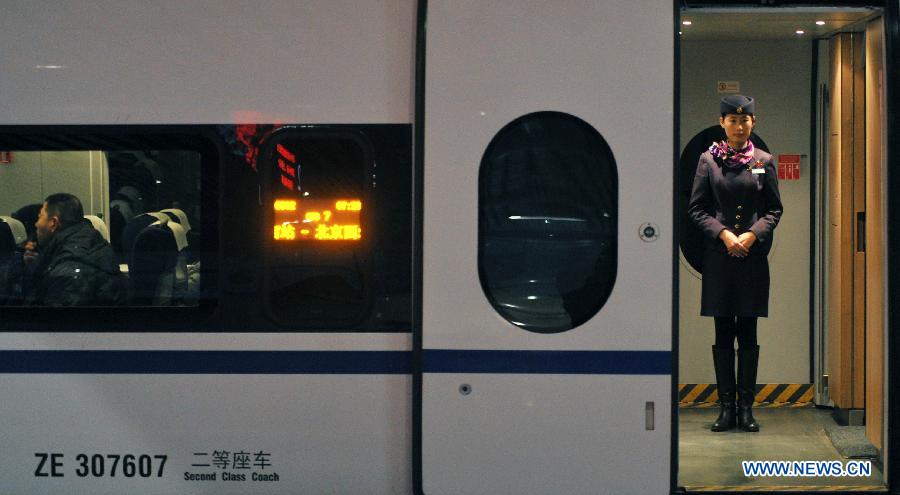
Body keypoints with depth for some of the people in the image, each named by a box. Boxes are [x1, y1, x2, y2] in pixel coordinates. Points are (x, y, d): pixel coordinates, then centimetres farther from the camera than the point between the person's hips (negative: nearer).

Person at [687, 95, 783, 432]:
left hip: (754, 255, 1)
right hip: (718, 255, 0)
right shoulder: (708, 160, 4)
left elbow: (775, 209, 8)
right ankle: (727, 406, 7)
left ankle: (746, 406, 7)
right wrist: (723, 233, -10)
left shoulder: (764, 162, 7)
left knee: (748, 332, 2)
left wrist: (753, 234, -8)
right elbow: (696, 208, 3)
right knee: (723, 332, 3)